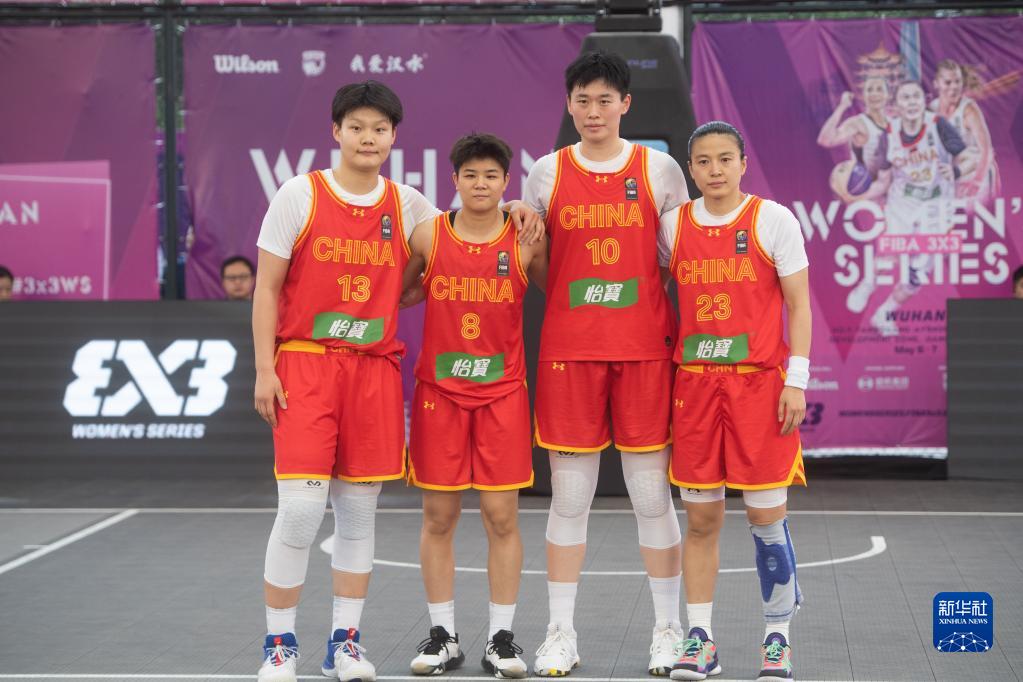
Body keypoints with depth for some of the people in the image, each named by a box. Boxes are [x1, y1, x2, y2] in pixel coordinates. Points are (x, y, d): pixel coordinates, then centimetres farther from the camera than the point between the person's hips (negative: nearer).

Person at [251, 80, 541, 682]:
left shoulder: (408, 205, 8)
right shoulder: (299, 196, -2)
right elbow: (267, 287, 0)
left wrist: (512, 213, 4)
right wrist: (265, 369, -6)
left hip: (375, 367, 3)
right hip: (305, 362, -3)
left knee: (360, 509, 6)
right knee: (300, 507, -10)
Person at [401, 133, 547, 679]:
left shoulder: (526, 243, -1)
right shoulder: (428, 236, 0)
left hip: (502, 392, 0)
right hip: (439, 390, 1)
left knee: (502, 516, 0)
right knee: (438, 517, 4)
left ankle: (501, 637, 9)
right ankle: (442, 634, 15)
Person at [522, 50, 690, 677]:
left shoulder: (660, 169, 5)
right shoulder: (547, 173, 7)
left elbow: (679, 262, 8)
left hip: (645, 348, -1)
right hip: (568, 349, 1)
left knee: (653, 494, 2)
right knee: (569, 496, 3)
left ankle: (668, 629, 13)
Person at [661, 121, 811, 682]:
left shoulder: (773, 220, -1)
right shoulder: (673, 224, 8)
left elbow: (798, 305, -1)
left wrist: (797, 381, -8)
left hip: (760, 382, -3)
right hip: (694, 383, 3)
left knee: (766, 514, -1)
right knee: (701, 516, 3)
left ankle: (778, 636, 13)